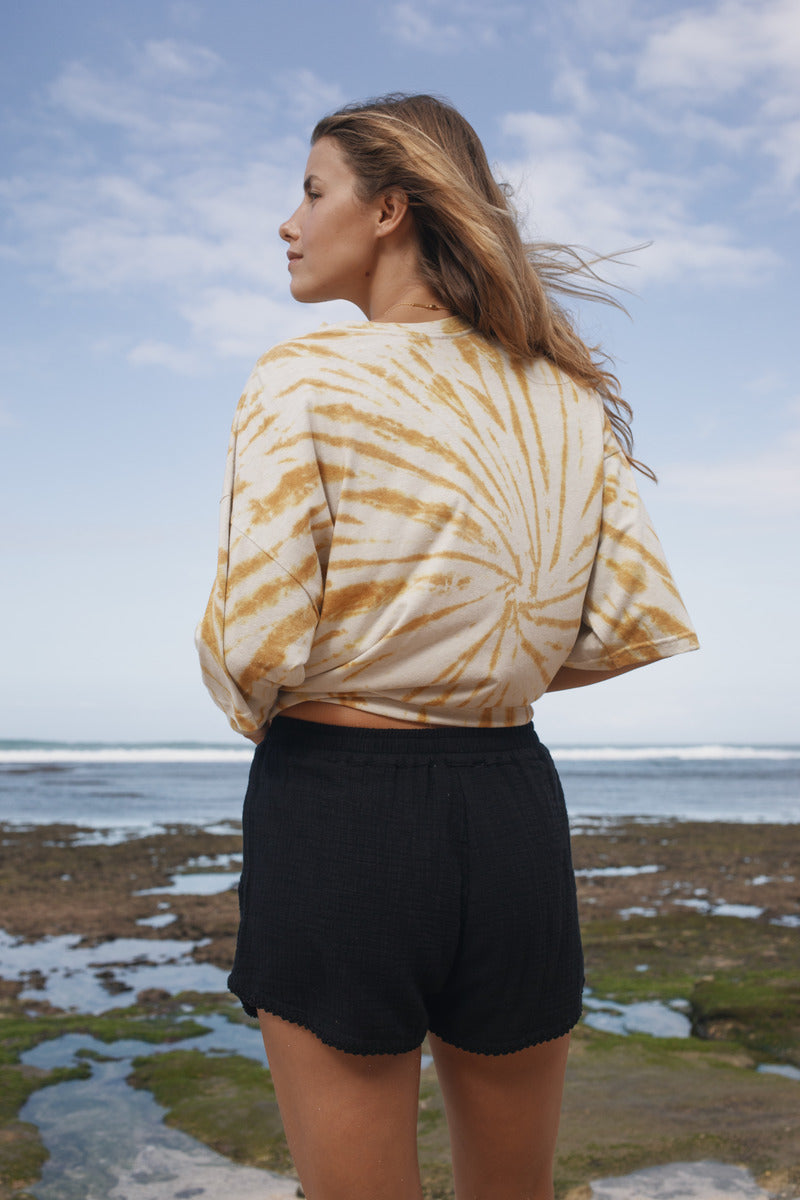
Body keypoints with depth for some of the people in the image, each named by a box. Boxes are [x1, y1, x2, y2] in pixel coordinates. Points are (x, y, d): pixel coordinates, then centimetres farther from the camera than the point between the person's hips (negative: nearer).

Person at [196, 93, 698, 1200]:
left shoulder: (304, 381, -10)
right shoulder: (570, 399, 6)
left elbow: (256, 647, -16)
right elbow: (641, 625, 2)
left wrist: (255, 707, 7)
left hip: (336, 810, -5)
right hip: (513, 809, 5)